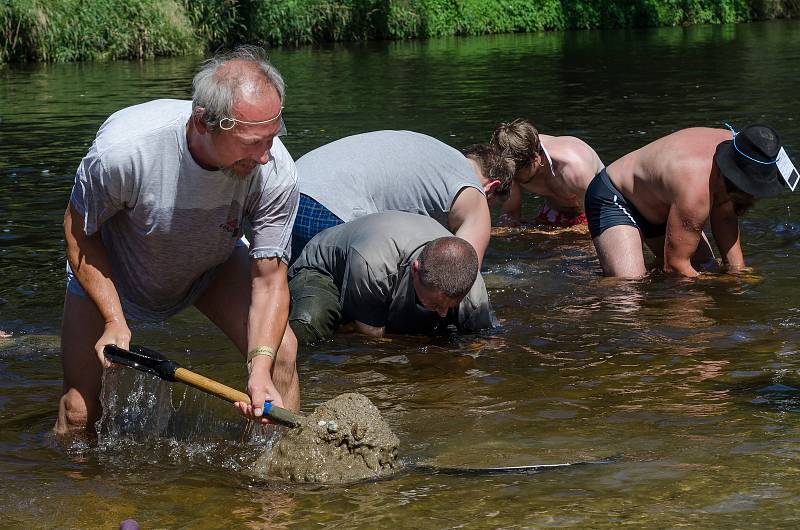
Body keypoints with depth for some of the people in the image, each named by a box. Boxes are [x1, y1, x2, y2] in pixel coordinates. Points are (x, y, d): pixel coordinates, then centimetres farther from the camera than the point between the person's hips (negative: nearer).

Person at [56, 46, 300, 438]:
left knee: (281, 350, -18)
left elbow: (269, 278, -25)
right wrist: (114, 322, -25)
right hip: (112, 272, -2)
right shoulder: (123, 148, -40)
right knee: (79, 411, -3)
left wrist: (261, 370, -38)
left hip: (212, 265, 2)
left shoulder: (276, 172, -34)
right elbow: (80, 234, -20)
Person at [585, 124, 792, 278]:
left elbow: (724, 219, 1)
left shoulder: (730, 142, -16)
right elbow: (675, 264, -32)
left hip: (658, 204, 9)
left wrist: (739, 275, -5)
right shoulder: (696, 189, -42)